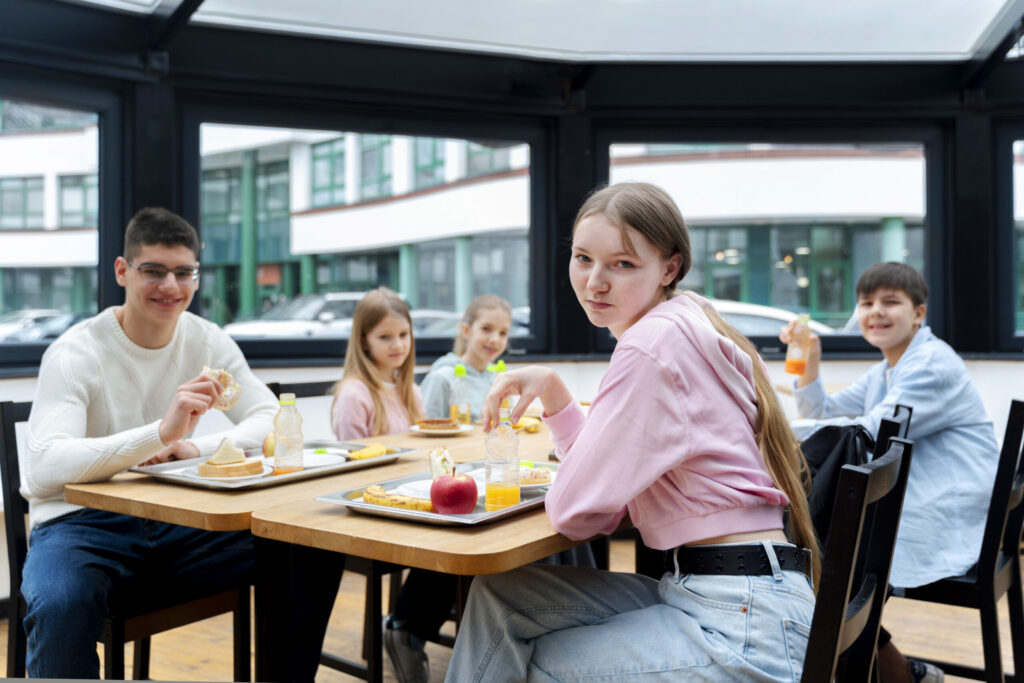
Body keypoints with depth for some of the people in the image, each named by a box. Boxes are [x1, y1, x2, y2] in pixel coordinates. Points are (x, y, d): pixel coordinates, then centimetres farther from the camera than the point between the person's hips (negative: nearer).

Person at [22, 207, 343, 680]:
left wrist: (196, 448, -18)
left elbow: (272, 421, 0)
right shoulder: (75, 353, -13)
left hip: (176, 520, 4)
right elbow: (42, 470, -27)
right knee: (61, 605, -38)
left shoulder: (208, 341, 2)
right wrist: (161, 432, -40)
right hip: (81, 523, -4)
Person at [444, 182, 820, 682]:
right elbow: (605, 477, 13)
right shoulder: (680, 329, 11)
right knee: (498, 594, 6)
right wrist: (552, 389, 3)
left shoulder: (655, 342, -19)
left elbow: (578, 511, -15)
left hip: (743, 624, -9)